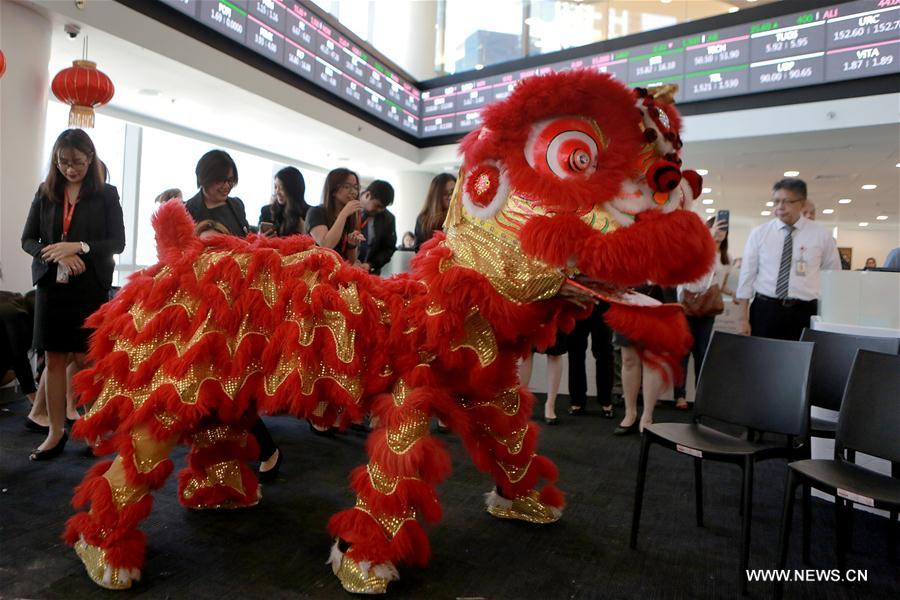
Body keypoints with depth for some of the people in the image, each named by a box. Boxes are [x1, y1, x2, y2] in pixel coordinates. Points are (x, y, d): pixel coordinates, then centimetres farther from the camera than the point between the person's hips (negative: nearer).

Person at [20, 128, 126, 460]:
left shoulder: (106, 194, 1)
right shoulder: (45, 192, 8)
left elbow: (118, 242, -3)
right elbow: (27, 239, 7)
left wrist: (79, 247, -18)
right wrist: (58, 256, -12)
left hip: (91, 287, -3)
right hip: (51, 285, 3)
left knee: (85, 358, 0)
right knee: (54, 359, 6)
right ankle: (56, 432, 16)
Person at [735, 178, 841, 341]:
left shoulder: (821, 235, 4)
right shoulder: (759, 234, 2)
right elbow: (747, 275, 1)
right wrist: (743, 318, -3)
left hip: (804, 312, 0)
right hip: (764, 311, 0)